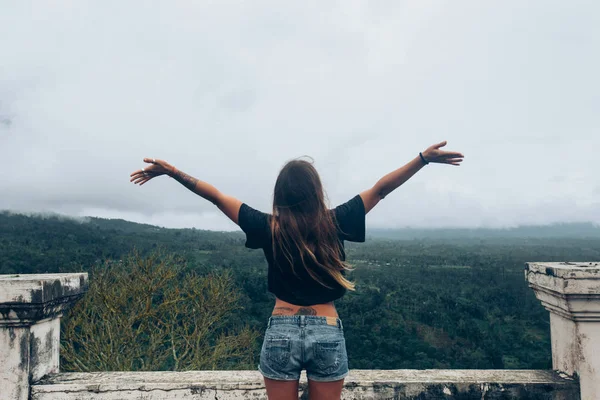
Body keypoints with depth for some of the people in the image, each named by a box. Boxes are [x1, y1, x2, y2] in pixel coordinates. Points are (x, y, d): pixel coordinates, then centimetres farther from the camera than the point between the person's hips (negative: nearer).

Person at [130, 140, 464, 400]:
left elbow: (215, 195, -4)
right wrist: (424, 158, 2)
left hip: (282, 332, 0)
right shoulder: (335, 223, -8)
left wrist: (172, 171, 1)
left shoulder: (269, 228, -8)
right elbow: (381, 189, -4)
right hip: (328, 334, 0)